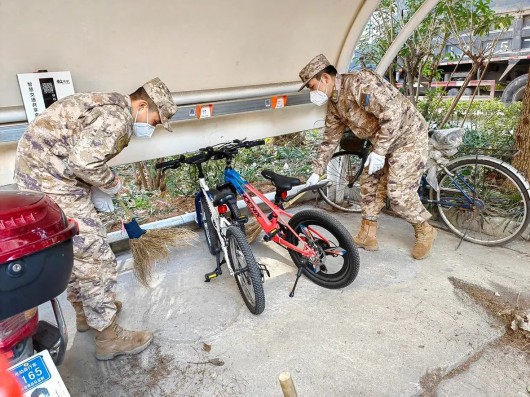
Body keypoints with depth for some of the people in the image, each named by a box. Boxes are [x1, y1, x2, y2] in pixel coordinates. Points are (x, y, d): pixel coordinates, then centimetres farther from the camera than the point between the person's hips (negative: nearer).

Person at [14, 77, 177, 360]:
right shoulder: (117, 117, -18)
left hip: (37, 170, 11)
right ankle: (108, 336, 11)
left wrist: (96, 187, 8)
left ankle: (85, 312, 40)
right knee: (95, 259, -3)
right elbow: (84, 162, -27)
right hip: (52, 181, -11)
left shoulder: (108, 105, 16)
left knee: (74, 252, 22)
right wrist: (112, 182, -9)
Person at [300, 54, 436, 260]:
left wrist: (378, 151, -28)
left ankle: (425, 232, 14)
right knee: (369, 185, 6)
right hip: (383, 142, 9)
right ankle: (367, 235, 16)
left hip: (408, 137, -9)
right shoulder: (334, 104, 3)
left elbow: (392, 112, -31)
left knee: (399, 192, -10)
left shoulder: (360, 83, -25)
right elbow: (330, 139, 11)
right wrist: (317, 172, 12)